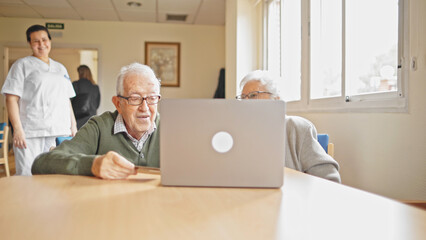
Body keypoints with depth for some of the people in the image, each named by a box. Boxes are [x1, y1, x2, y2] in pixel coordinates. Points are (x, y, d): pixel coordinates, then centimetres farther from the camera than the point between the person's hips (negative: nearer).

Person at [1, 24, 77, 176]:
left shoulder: (60, 68, 22)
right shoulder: (22, 65, 7)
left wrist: (73, 126, 13)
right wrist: (17, 129, -12)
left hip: (60, 132, 4)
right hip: (31, 135, -4)